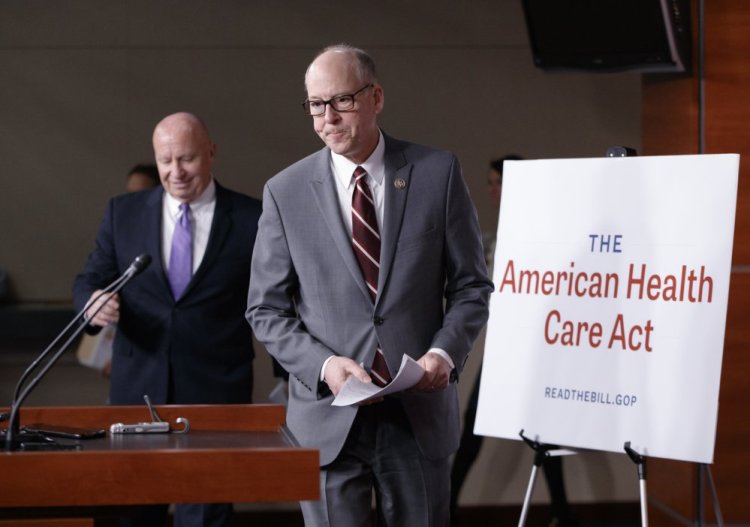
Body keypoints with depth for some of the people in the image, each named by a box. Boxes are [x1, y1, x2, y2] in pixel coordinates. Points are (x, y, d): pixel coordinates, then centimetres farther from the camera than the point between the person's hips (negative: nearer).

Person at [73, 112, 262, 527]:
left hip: (216, 394, -2)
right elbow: (89, 281, 10)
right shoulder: (122, 213, 8)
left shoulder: (252, 220, 1)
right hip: (137, 390, 3)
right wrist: (93, 303, -14)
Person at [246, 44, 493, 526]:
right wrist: (323, 364, -13)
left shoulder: (437, 173, 2)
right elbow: (266, 310, 4)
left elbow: (471, 285, 6)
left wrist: (445, 352, -12)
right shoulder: (286, 192, 2)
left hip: (421, 412, 0)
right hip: (329, 415, 0)